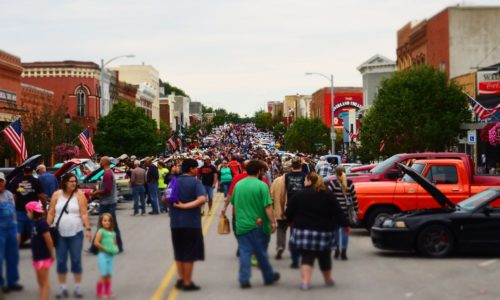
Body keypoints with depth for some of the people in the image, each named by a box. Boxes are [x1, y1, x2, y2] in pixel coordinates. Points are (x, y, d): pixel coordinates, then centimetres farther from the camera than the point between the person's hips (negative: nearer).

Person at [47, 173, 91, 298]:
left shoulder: (79, 195, -2)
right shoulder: (57, 195, 2)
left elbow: (84, 213, -6)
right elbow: (51, 213, 5)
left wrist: (87, 228, -15)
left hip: (76, 233, -1)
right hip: (60, 233, 2)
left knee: (76, 260, 3)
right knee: (61, 261, 5)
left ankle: (78, 288, 13)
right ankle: (62, 288, 15)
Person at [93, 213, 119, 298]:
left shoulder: (113, 233, 10)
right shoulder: (101, 231, -8)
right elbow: (96, 242, -16)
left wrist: (115, 249, 1)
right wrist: (104, 249, -13)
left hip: (111, 256, 6)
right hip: (103, 255, -6)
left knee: (109, 275, 11)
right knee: (103, 275, -4)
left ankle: (107, 292, 21)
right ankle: (99, 293, 7)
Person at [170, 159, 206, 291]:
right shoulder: (195, 182, -9)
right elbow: (202, 199, -24)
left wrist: (176, 204, 9)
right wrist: (186, 206, -17)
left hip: (175, 222, 6)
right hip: (191, 222, -6)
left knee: (179, 252, 17)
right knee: (189, 253, 2)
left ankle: (180, 278, 21)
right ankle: (187, 282, 6)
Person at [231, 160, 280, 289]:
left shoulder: (238, 185, 4)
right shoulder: (261, 185, -13)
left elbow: (233, 203, 15)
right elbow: (268, 206, -18)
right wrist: (273, 222, -13)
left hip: (241, 224, 3)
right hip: (258, 225, -3)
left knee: (244, 252, 6)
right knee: (261, 252, 10)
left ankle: (244, 280, 1)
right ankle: (269, 277, 26)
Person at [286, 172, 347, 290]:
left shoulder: (298, 195, -1)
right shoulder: (328, 195, 1)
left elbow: (289, 214, 1)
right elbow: (338, 212, -2)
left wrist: (292, 222, 20)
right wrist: (344, 224, 6)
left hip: (303, 231, -1)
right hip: (324, 231, 1)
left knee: (306, 257, 7)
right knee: (324, 257, 19)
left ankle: (305, 281, -8)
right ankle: (328, 280, 35)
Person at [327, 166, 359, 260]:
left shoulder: (332, 183, -7)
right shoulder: (350, 183, 1)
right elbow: (354, 197, 4)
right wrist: (356, 210, 11)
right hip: (346, 210, 2)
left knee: (336, 230, 11)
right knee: (345, 230, 7)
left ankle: (336, 251, 11)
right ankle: (344, 252, 4)